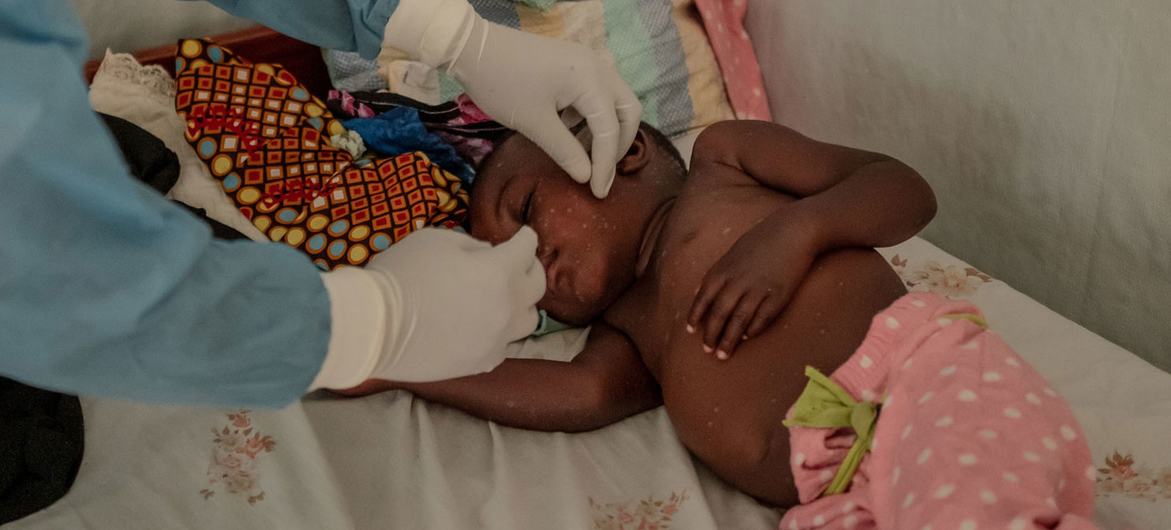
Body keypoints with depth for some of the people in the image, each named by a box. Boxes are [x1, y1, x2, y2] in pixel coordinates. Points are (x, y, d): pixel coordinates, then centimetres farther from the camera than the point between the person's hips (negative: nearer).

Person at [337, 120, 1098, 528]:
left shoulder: (719, 156, 19)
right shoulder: (627, 326, 32)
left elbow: (906, 189, 12)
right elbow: (584, 392, 9)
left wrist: (794, 228, -6)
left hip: (923, 376, -4)